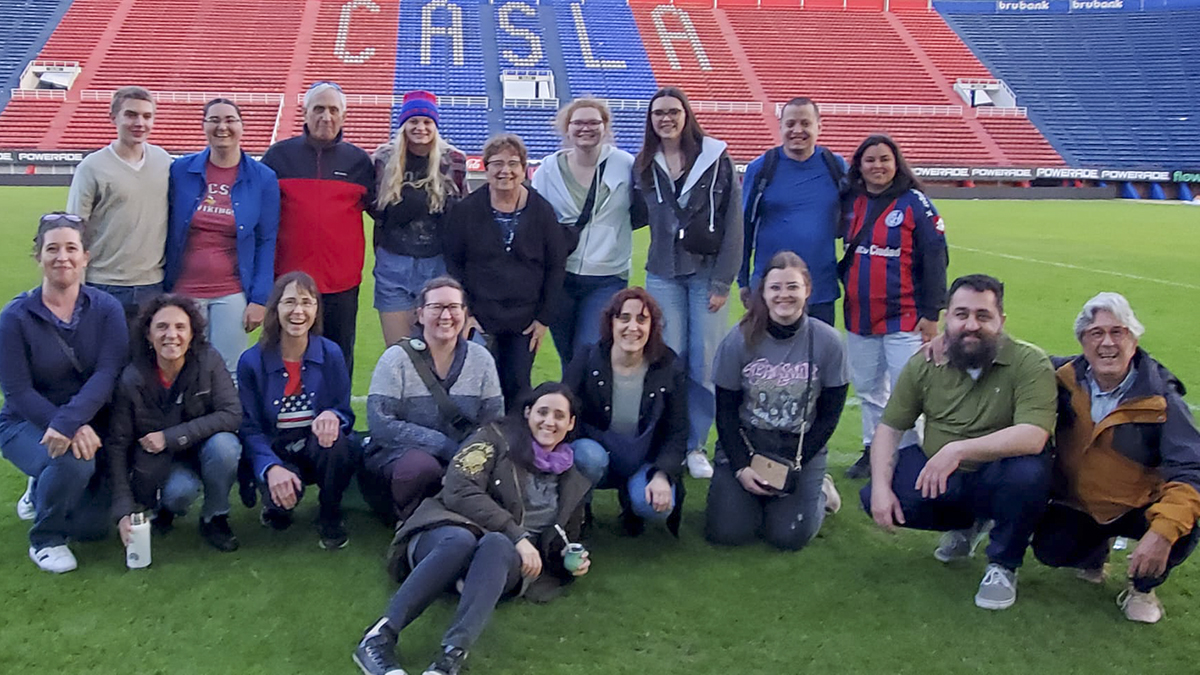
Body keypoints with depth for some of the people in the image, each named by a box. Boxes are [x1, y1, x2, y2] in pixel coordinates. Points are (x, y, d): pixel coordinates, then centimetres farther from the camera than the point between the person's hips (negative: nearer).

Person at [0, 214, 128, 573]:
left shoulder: (106, 308, -7)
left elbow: (107, 374, -19)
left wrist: (70, 422, -36)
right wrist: (72, 431, -30)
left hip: (90, 423, 3)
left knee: (91, 526, -6)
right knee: (72, 461, -35)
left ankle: (44, 490, 31)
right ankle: (44, 538, -4)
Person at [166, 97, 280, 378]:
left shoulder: (262, 179, -1)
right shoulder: (181, 170, 2)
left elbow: (267, 243, 1)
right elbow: (168, 231, 7)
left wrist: (260, 299, -5)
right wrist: (161, 291, 4)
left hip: (232, 294, -1)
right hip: (183, 290, 1)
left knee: (228, 373, 2)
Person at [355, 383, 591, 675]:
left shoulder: (572, 482, 21)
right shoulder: (496, 438, 7)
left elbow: (560, 545, 29)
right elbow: (460, 491, -8)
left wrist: (573, 561, 4)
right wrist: (517, 535, -17)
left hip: (504, 560, 2)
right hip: (445, 537, -2)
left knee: (497, 543, -36)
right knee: (461, 539, -40)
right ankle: (379, 638, -41)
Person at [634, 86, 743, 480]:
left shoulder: (716, 159, -3)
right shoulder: (643, 166, 7)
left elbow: (733, 223, -4)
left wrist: (722, 282, -8)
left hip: (707, 273, -2)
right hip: (664, 274, 2)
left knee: (705, 362, -2)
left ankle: (695, 446, 11)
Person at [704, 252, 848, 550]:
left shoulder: (828, 342, -9)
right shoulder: (739, 341, -9)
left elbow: (830, 414, -4)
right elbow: (725, 411, -3)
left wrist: (792, 465, -11)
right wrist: (741, 467, -12)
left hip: (803, 449, 0)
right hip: (743, 444, 1)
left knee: (789, 536, -14)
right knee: (727, 532, -13)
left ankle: (818, 491, 19)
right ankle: (753, 492, 20)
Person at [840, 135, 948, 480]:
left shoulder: (914, 203, -6)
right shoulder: (852, 203, 8)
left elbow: (935, 258, -8)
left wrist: (931, 314, -11)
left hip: (903, 317, -5)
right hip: (858, 316, 5)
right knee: (868, 389, 13)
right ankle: (872, 451, 25)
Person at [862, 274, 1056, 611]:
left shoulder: (1030, 362, -17)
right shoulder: (925, 364, -4)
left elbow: (1033, 437, -31)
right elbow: (889, 429, -1)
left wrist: (959, 449, -41)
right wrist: (881, 488, -17)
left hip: (996, 480, -4)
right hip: (936, 475, 4)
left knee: (1029, 472, -35)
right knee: (874, 498, -17)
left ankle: (1003, 565, -5)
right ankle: (966, 524, 15)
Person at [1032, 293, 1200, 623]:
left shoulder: (1160, 400, -17)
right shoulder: (1065, 379, -8)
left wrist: (1164, 530, -42)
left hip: (1139, 508, -2)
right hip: (1077, 506, 2)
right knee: (1050, 549, -24)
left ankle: (1143, 588, 5)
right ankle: (1094, 552, 18)